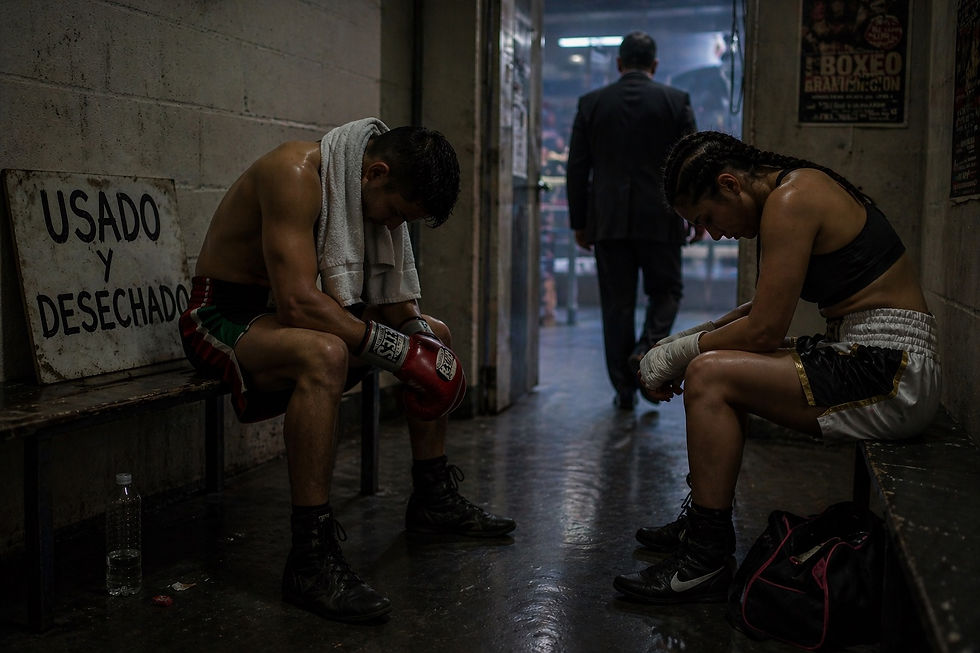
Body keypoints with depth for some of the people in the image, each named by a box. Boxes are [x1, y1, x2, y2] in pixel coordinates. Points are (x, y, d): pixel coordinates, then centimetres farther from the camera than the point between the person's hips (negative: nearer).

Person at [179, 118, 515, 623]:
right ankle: (311, 558, -35)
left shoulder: (370, 189, 3)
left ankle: (433, 498, 23)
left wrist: (418, 330, -9)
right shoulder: (297, 171, -25)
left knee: (435, 335, 13)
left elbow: (387, 296, 11)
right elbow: (298, 302, -34)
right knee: (324, 354, -40)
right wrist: (395, 350, -30)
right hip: (224, 316, -9)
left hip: (287, 312, 9)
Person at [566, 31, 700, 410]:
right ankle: (647, 349, -9)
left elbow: (577, 169, 4)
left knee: (617, 303, 7)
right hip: (660, 220, -1)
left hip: (608, 221, 1)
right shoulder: (676, 101, 1)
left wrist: (579, 222, 11)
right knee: (666, 291, 16)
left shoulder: (591, 103, 4)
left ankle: (624, 388, 9)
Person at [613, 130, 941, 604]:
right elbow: (766, 307, 24)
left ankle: (707, 561, -12)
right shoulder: (798, 188, 15)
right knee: (717, 367, 19)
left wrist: (683, 350, -4)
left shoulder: (790, 201, -16)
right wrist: (694, 337, 15)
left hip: (889, 376, -11)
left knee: (709, 375, -19)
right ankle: (700, 522, 26)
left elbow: (764, 330, -18)